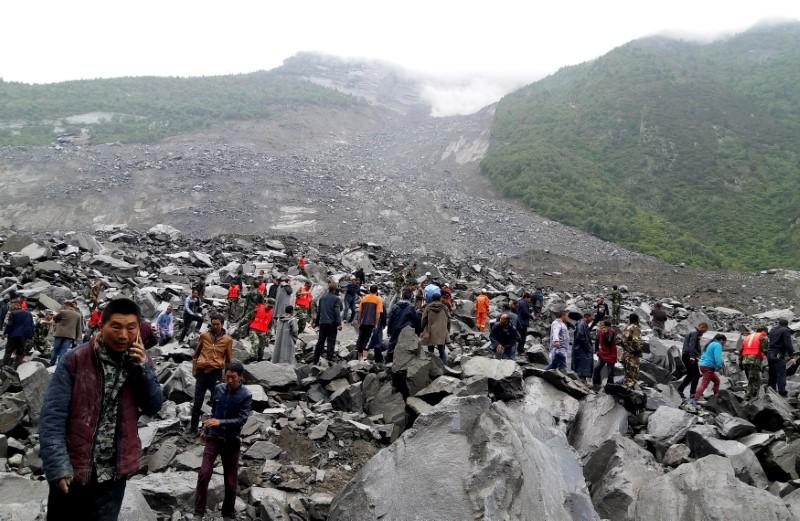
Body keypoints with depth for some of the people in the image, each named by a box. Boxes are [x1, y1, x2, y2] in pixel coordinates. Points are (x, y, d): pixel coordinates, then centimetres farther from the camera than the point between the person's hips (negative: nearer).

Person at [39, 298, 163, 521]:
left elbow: (153, 408, 0)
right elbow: (53, 415, -13)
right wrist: (58, 466, -22)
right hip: (72, 470, -2)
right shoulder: (75, 360, -11)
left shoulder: (139, 361, 1)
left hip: (114, 474, 3)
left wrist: (143, 369, -14)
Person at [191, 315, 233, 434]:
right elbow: (196, 353, 13)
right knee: (197, 402, 7)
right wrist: (194, 369, 7)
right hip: (201, 372, 1)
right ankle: (193, 427, 19)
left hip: (216, 373, -1)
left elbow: (229, 359, 7)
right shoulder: (204, 336, 4)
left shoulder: (227, 340, 0)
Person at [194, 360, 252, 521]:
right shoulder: (219, 389, -1)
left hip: (231, 441, -2)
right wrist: (206, 430, 19)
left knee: (231, 480, 7)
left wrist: (221, 422, -32)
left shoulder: (246, 395, -11)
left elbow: (241, 419, -19)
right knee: (203, 474, -9)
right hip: (213, 437, 2)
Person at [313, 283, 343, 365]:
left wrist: (316, 322, 23)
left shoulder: (322, 298, 12)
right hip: (332, 323, -5)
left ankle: (315, 360, 13)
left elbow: (318, 311, 17)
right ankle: (330, 358, -15)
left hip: (322, 322, 5)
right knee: (331, 341, -4)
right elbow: (337, 312, -13)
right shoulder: (336, 299, -7)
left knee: (320, 341, 11)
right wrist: (339, 324, -15)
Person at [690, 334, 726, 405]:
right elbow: (717, 358, -21)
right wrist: (720, 367, -7)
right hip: (708, 367, -10)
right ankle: (694, 399, -23)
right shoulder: (718, 345, -9)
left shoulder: (710, 344, 21)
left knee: (716, 380, 24)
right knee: (704, 384, -13)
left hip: (703, 365, 10)